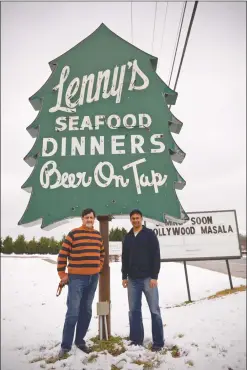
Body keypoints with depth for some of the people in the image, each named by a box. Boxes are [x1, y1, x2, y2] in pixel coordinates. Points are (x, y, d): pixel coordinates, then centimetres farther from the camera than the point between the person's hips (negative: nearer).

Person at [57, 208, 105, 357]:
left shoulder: (98, 236, 7)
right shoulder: (73, 234, -9)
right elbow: (63, 254, -7)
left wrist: (98, 268, 13)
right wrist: (62, 274, -6)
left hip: (93, 278, 5)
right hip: (76, 278, -5)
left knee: (86, 311, 14)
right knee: (73, 312, -2)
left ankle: (80, 340, 30)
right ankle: (66, 345, 14)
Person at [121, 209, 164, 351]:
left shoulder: (150, 234, -3)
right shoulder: (127, 238, 12)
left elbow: (156, 256, -8)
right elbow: (125, 258, 15)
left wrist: (154, 276, -13)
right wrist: (124, 276, 8)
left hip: (148, 278, -4)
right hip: (132, 279, 5)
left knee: (154, 310, 2)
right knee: (134, 310, 10)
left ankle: (158, 342, 13)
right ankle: (136, 339, 22)